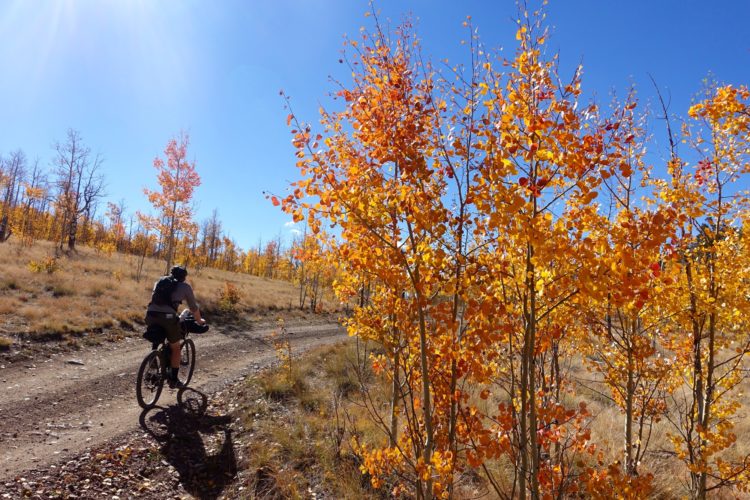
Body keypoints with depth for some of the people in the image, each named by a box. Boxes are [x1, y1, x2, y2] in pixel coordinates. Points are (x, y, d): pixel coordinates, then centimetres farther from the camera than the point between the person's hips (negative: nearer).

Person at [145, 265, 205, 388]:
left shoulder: (160, 281, 25)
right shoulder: (185, 286, 15)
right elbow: (193, 307, 23)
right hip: (168, 317, -4)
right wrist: (199, 320, 41)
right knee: (175, 349, 15)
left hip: (151, 315, 4)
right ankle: (174, 380, 19)